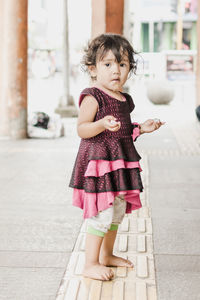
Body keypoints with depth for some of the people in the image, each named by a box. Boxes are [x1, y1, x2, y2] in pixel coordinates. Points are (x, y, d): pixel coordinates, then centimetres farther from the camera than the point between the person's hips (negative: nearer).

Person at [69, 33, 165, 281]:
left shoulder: (125, 100, 13)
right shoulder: (92, 97, -13)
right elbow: (81, 129, -19)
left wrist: (141, 128, 10)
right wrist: (102, 124, -35)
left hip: (120, 163, 9)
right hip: (98, 162, -9)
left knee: (118, 210, 17)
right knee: (101, 213, -10)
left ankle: (107, 255, 34)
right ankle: (90, 264, 1)